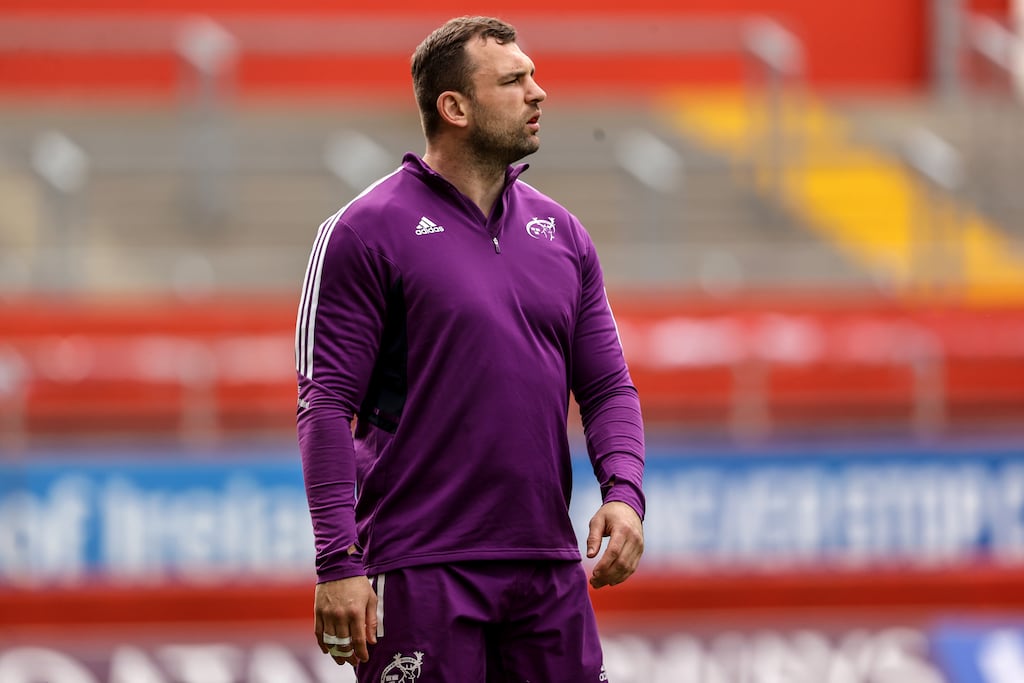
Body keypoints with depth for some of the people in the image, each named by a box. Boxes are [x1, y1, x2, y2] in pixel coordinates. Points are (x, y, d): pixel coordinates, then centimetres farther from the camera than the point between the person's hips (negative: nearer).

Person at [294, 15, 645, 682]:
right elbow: (327, 402, -8)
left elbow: (608, 386, 15)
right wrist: (339, 561, -15)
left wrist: (624, 490, -5)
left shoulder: (562, 233, 13)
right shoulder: (368, 231, -4)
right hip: (422, 571, -5)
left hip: (549, 568, 5)